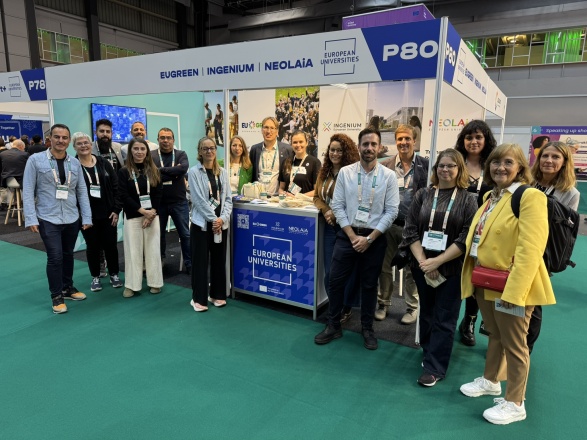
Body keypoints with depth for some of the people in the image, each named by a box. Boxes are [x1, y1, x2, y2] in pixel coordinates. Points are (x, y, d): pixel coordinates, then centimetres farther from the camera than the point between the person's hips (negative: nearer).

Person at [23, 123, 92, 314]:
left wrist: (87, 217, 3)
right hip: (48, 219, -3)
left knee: (68, 255, 16)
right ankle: (56, 296, 13)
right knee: (55, 257, -4)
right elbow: (28, 191, -5)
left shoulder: (75, 162, 5)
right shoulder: (35, 160, -5)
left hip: (72, 219, 4)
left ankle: (67, 288, 33)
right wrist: (31, 219, -11)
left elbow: (82, 191, 7)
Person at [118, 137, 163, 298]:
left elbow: (159, 194, 1)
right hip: (132, 217, -2)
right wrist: (143, 211, -14)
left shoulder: (154, 171, 6)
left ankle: (155, 283, 16)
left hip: (152, 216, 2)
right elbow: (124, 196, -8)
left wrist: (152, 213, -11)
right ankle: (131, 285, 12)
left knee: (153, 249, 6)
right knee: (133, 251, 3)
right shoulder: (124, 172, -1)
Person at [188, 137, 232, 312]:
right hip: (201, 222, -4)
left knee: (219, 260, 10)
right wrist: (213, 219, -14)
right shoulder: (194, 172, -5)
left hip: (220, 223, 4)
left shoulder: (222, 172, 9)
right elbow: (199, 199, -11)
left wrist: (222, 218, -10)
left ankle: (217, 295, 24)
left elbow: (227, 198, 4)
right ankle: (198, 298, 13)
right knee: (201, 261, 1)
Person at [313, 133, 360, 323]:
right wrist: (326, 211, -6)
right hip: (330, 226, 5)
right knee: (329, 271, 9)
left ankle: (346, 308, 27)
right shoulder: (324, 172, 9)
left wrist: (337, 214, -16)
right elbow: (317, 197, 14)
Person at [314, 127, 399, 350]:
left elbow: (391, 211, -6)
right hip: (347, 235, 1)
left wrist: (369, 238, -11)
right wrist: (353, 236, -10)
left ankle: (367, 329, 32)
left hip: (374, 238, 0)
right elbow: (337, 206, -3)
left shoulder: (388, 176, -4)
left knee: (369, 285, 13)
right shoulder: (345, 172, -2)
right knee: (336, 281, 6)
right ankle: (333, 326, 25)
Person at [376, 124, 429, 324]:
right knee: (385, 266, 13)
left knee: (411, 269, 11)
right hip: (389, 224, 2)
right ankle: (383, 303, 31)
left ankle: (412, 307, 28)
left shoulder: (425, 165, -3)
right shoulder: (385, 165, 2)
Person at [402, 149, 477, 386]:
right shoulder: (423, 195, 3)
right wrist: (423, 261, -12)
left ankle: (435, 367, 12)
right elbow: (410, 231, -1)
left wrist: (437, 261, -17)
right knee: (427, 314, 15)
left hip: (452, 269, -2)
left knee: (444, 320, 3)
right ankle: (429, 353, 34)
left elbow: (467, 238, -10)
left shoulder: (467, 200, -2)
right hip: (422, 267, 3)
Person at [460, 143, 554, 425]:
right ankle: (490, 381, 43)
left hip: (510, 285, -7)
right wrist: (474, 276, 12)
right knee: (494, 335, 24)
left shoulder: (530, 196, -16)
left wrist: (513, 290, -27)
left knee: (514, 344, 8)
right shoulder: (490, 196, 11)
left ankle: (515, 404, 24)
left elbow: (530, 250, -23)